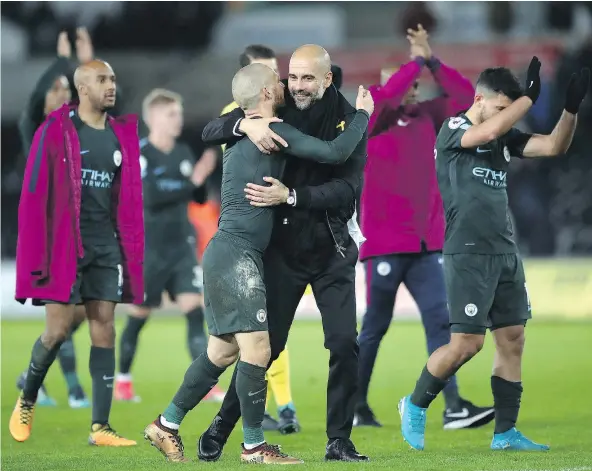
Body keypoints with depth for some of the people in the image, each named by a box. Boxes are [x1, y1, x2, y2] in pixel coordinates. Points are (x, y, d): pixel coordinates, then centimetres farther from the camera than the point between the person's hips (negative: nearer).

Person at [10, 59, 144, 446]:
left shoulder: (122, 135, 9)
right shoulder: (55, 131, -6)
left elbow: (130, 199, 13)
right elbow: (34, 196, -8)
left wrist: (133, 253, 8)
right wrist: (37, 258, -12)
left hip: (107, 248, 5)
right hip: (65, 247, -4)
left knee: (105, 329, 0)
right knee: (59, 328, -6)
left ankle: (101, 427, 0)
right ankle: (26, 402, 20)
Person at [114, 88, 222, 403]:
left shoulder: (184, 153, 7)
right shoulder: (139, 153, -11)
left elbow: (200, 198, 11)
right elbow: (150, 195, -24)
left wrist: (203, 179, -10)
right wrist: (191, 183, -24)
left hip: (182, 247, 5)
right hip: (149, 249, -4)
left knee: (194, 308, -8)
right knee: (139, 315, 6)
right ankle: (122, 381, 23)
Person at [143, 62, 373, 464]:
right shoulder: (275, 133, -11)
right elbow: (335, 153, -14)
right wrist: (363, 114, 0)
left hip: (227, 253, 10)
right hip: (237, 254, -10)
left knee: (222, 352, 14)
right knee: (257, 350, -10)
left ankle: (167, 426, 20)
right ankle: (255, 446, -6)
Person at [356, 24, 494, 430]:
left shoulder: (426, 117, 12)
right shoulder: (372, 121, -5)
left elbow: (465, 96, 7)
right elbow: (386, 94, -24)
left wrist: (432, 61, 0)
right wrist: (416, 59, -14)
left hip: (426, 243, 5)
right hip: (384, 243, -5)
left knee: (439, 320, -5)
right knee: (376, 326, 4)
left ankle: (454, 407, -10)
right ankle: (357, 407, 18)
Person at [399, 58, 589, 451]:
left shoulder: (505, 137, 12)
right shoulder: (453, 130, -8)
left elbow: (554, 147, 4)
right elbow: (489, 131, -28)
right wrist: (531, 94, -25)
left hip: (506, 253, 7)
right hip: (468, 254, -7)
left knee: (513, 340, 4)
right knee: (467, 343, -9)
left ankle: (506, 433, 10)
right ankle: (415, 406, 11)